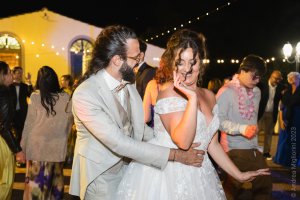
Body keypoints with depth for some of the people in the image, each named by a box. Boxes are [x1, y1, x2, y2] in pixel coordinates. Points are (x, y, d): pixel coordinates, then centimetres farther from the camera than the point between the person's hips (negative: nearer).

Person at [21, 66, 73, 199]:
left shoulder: (35, 96, -8)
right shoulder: (66, 98, -3)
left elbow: (29, 123, -4)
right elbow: (69, 122, 3)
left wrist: (24, 145, 5)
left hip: (38, 147, -2)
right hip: (58, 148, 3)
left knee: (37, 182, 4)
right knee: (56, 179, 14)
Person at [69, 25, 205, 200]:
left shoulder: (128, 81, -4)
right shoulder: (85, 95, -25)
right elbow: (118, 143, -28)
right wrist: (175, 155, -26)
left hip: (128, 167, 6)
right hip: (101, 176, -6)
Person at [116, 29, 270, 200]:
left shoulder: (209, 96, 8)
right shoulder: (169, 92, -14)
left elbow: (211, 143, 15)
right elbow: (183, 141, -25)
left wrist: (239, 175, 15)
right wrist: (192, 98, -31)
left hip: (197, 176, 7)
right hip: (165, 174, -7)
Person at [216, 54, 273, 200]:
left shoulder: (256, 92, 10)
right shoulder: (226, 92, -11)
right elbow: (219, 120, -16)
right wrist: (242, 129, -26)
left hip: (253, 148, 7)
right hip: (234, 149, -7)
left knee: (265, 185, 14)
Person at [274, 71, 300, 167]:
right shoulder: (286, 92, 9)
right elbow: (281, 107, 7)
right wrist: (281, 120, -1)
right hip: (287, 120, 3)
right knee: (284, 141, 8)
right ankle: (283, 161, 21)